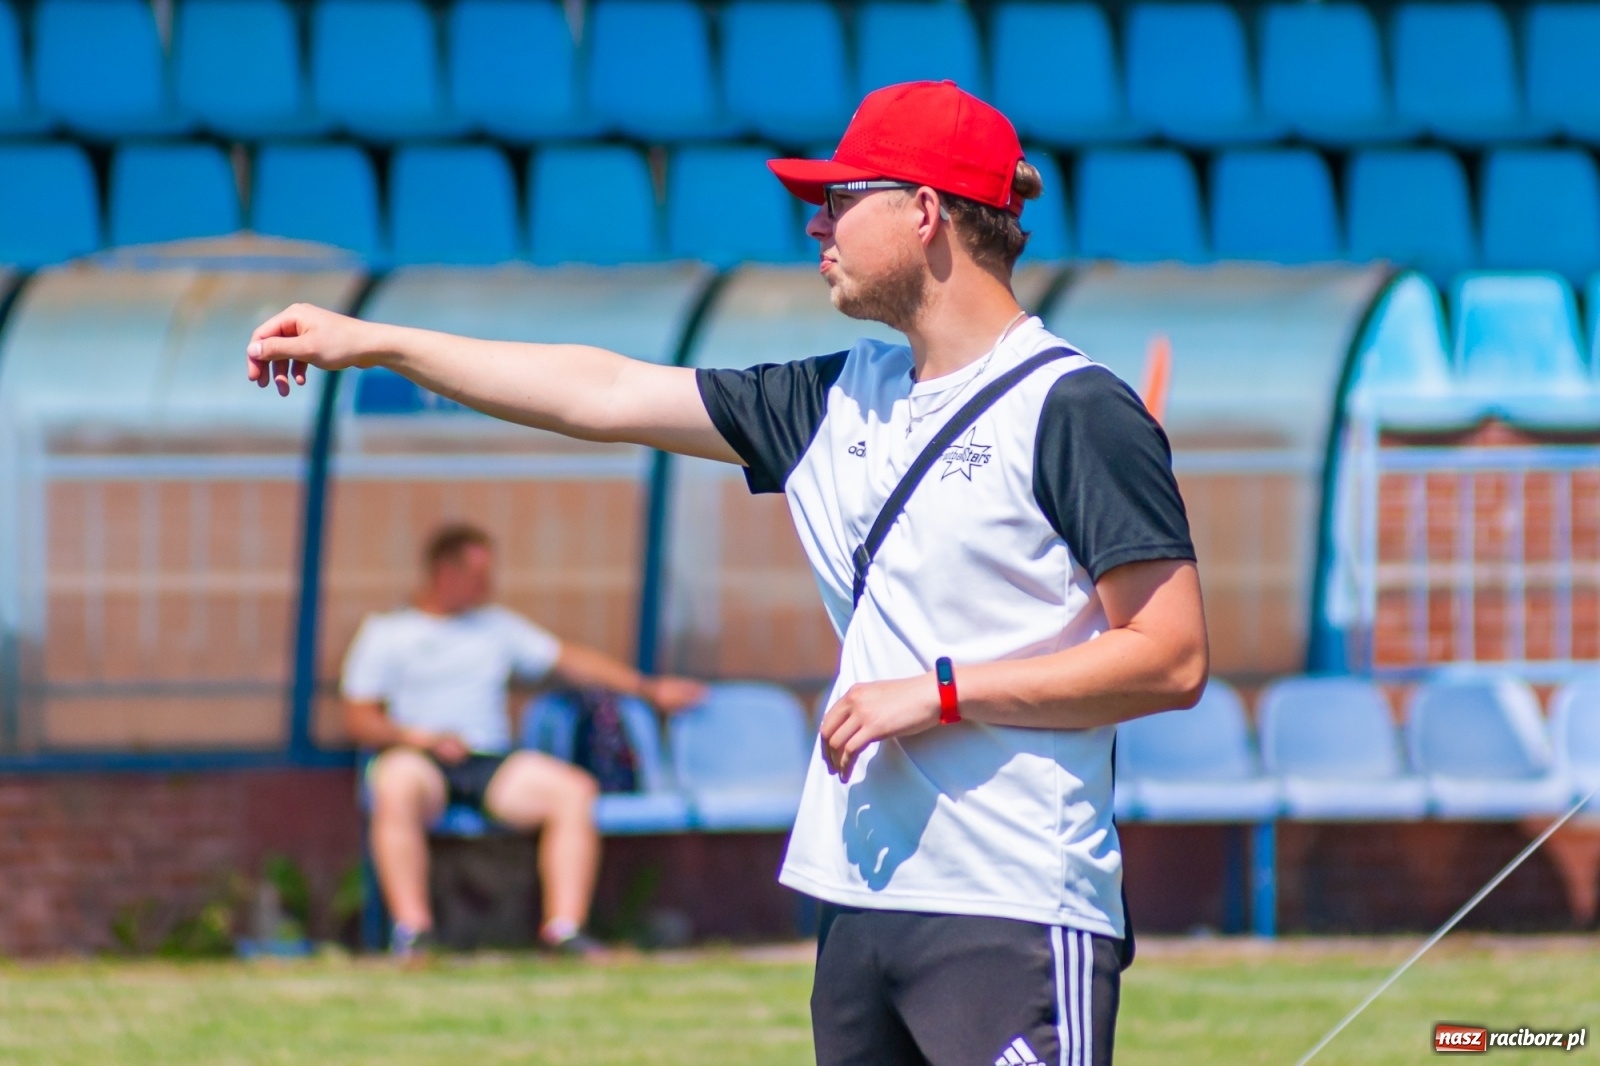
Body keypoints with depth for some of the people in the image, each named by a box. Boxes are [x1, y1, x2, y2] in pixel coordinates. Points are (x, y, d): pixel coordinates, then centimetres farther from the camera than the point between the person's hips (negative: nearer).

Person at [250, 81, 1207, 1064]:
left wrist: (939, 690, -13)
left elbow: (1174, 661, -12)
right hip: (863, 902, 8)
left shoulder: (1075, 411, -7)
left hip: (1019, 918, -8)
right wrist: (370, 344, 22)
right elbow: (604, 395, 21)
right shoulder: (845, 400, 16)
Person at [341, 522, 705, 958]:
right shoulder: (384, 633, 11)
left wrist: (649, 689, 21)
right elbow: (358, 720, 3)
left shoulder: (497, 626, 24)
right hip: (419, 759, -4)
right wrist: (417, 737, -13)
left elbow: (570, 660, 26)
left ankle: (564, 925, -27)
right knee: (398, 788, -40)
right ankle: (411, 929, -42)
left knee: (574, 788, -22)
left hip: (491, 763, 4)